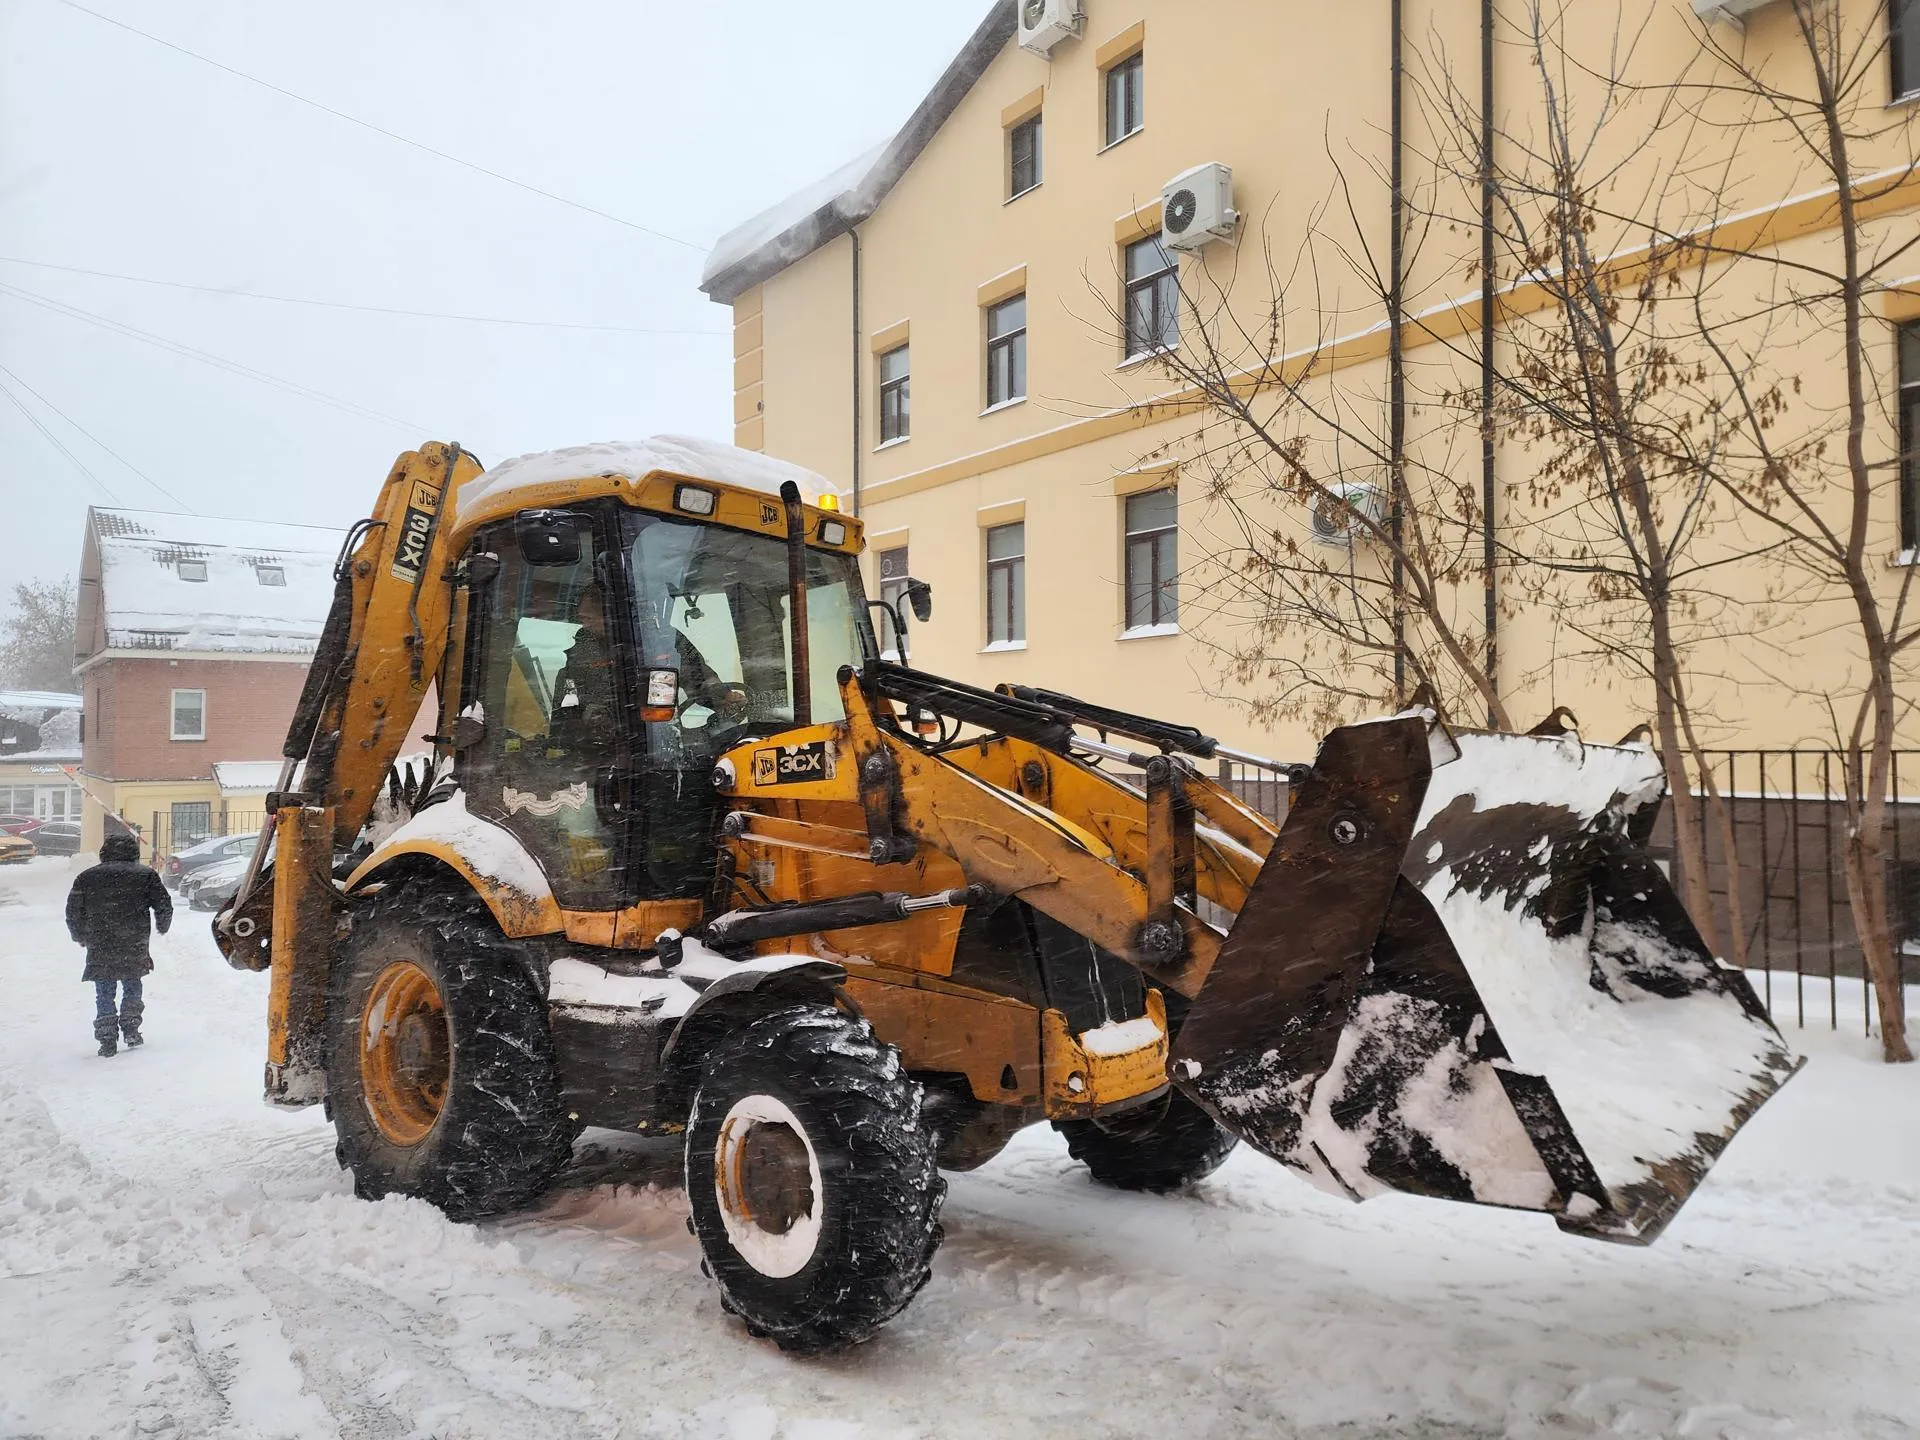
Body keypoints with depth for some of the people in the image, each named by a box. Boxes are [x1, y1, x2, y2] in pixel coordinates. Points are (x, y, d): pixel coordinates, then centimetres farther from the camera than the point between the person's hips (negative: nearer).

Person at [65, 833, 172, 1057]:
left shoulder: (86, 877, 6)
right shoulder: (146, 875, 2)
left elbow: (73, 913, 6)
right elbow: (164, 906, 0)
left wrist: (80, 937, 23)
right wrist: (162, 927, 20)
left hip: (99, 948, 0)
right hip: (134, 948, 0)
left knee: (104, 995, 7)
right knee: (132, 989, 18)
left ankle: (107, 1040, 3)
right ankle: (131, 1031, 13)